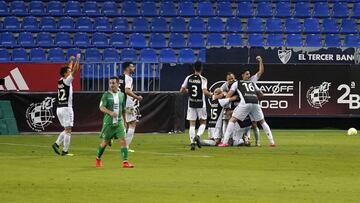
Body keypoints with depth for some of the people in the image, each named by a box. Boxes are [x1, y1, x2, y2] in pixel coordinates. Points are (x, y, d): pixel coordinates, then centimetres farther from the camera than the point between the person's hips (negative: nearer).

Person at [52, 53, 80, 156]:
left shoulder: (60, 81, 10)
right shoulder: (67, 81, -10)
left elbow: (69, 69, 26)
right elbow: (75, 70, -15)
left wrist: (71, 60, 35)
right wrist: (77, 59, -8)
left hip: (59, 109, 8)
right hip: (66, 108, -8)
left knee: (66, 129, 18)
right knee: (68, 130, -3)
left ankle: (57, 144, 3)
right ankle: (65, 151, -4)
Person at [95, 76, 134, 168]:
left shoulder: (121, 95, 8)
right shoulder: (106, 95, -5)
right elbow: (101, 107, -11)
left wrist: (124, 121, 19)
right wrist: (110, 112, -27)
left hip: (119, 122, 3)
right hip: (108, 122, -3)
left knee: (123, 140, -11)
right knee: (105, 142, 8)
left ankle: (125, 161, -14)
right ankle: (98, 159, 30)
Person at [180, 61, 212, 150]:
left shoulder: (188, 78, 1)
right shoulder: (202, 79, -9)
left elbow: (182, 90, 3)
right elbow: (205, 92, -20)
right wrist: (210, 94, 0)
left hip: (191, 104, 3)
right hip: (200, 104, -3)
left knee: (192, 124, 5)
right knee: (203, 122, 12)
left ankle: (192, 142, -6)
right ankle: (198, 136, -13)